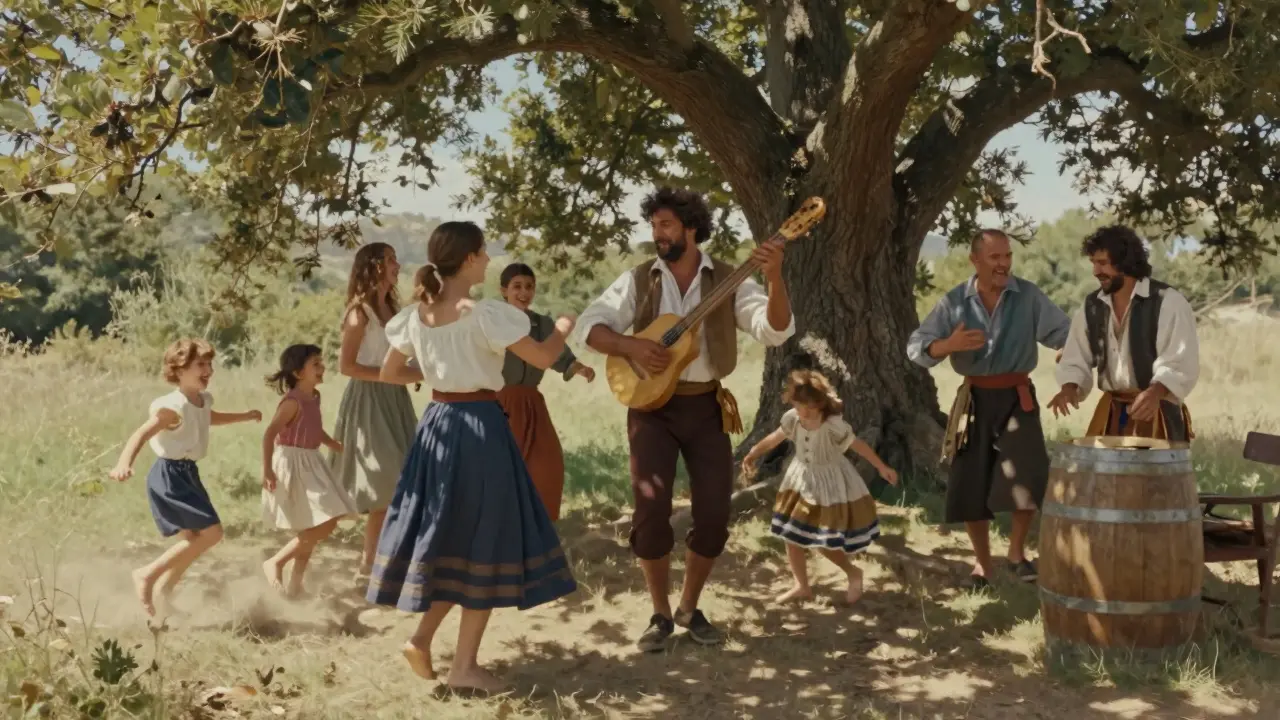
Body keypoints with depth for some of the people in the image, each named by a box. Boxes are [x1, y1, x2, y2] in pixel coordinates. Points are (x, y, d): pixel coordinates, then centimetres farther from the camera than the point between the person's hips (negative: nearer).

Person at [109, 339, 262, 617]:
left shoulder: (204, 400, 7)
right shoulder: (174, 406, -21)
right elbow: (142, 434, -34)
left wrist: (245, 416, 41)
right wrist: (124, 463, -51)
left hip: (187, 474, 9)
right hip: (169, 476, -9)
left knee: (192, 540, 13)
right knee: (211, 532, -14)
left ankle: (163, 594, 26)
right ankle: (147, 574, -5)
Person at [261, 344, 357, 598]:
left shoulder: (314, 397, 8)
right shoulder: (293, 401, -19)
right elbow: (269, 434, -23)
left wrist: (339, 447, 26)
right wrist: (267, 469, -29)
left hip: (310, 465, 9)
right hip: (293, 466, -9)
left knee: (312, 530, 14)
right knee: (322, 527, -12)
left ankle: (295, 584, 24)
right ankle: (275, 563, 1)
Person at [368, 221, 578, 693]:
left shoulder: (416, 315, 4)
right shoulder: (486, 314, -16)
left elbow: (389, 373, 13)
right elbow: (543, 358, -13)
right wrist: (564, 328, 6)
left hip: (436, 425, 6)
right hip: (480, 428, -6)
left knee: (446, 536, 20)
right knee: (484, 541, 3)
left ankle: (422, 639, 17)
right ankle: (465, 665, 8)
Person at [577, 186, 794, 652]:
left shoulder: (727, 281, -2)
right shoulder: (638, 281, 1)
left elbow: (776, 331, -14)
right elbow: (590, 326, -2)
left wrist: (774, 276, -31)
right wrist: (631, 346, -20)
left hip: (706, 407, 1)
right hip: (653, 406, -1)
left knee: (714, 515, -2)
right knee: (650, 511, -12)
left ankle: (689, 609, 21)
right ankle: (660, 614, 8)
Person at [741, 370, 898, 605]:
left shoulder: (833, 425, -30)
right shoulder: (792, 418, -16)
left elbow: (858, 445, -18)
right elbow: (775, 438, 0)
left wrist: (882, 468, -11)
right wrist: (753, 453, -3)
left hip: (830, 484, -5)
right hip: (801, 480, 6)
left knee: (825, 541, -1)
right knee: (790, 535, 7)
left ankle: (853, 573, 28)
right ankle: (802, 586, 23)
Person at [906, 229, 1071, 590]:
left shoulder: (1029, 296, -4)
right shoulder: (954, 301, -2)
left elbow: (1065, 334, -4)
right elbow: (915, 348, -6)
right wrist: (950, 344, -24)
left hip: (1017, 396, -1)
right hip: (975, 398, 1)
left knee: (1029, 473, -17)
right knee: (971, 483, 5)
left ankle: (1017, 549, 8)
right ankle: (981, 562, 25)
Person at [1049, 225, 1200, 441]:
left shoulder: (1168, 302, -11)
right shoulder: (1092, 306, 6)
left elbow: (1182, 362, -18)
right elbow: (1076, 357, 9)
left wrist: (1155, 392, -36)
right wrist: (1069, 388, -12)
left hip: (1158, 413, -5)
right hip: (1110, 411, 5)